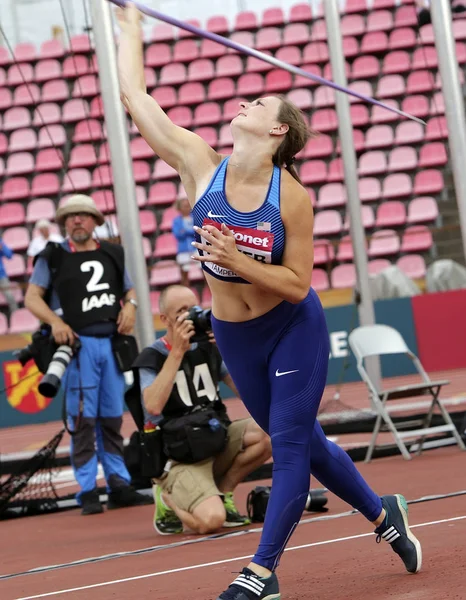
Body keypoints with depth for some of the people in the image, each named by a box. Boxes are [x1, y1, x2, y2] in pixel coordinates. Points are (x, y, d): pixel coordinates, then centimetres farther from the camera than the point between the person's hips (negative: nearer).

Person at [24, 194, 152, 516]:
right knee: (83, 419, -7)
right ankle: (88, 492, -4)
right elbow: (32, 297, 1)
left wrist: (130, 304, 1)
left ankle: (119, 486, 14)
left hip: (112, 342, 4)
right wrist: (55, 321, -15)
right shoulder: (53, 257, 4)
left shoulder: (113, 254, 15)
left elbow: (129, 289, 24)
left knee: (112, 418, 9)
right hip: (77, 344, -4)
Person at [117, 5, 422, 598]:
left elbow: (298, 284, -19)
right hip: (234, 336, 4)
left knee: (290, 447, -4)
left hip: (293, 331, -4)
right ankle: (382, 514, 34)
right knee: (302, 442, 15)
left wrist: (236, 260, -31)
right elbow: (134, 94, -9)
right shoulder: (201, 166, -12)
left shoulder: (293, 197, -21)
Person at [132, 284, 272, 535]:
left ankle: (223, 493, 0)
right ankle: (169, 498, 5)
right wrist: (178, 351, -23)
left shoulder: (208, 348, 7)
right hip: (180, 455, -6)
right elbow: (153, 406, -26)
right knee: (210, 520, -30)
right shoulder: (152, 358, -7)